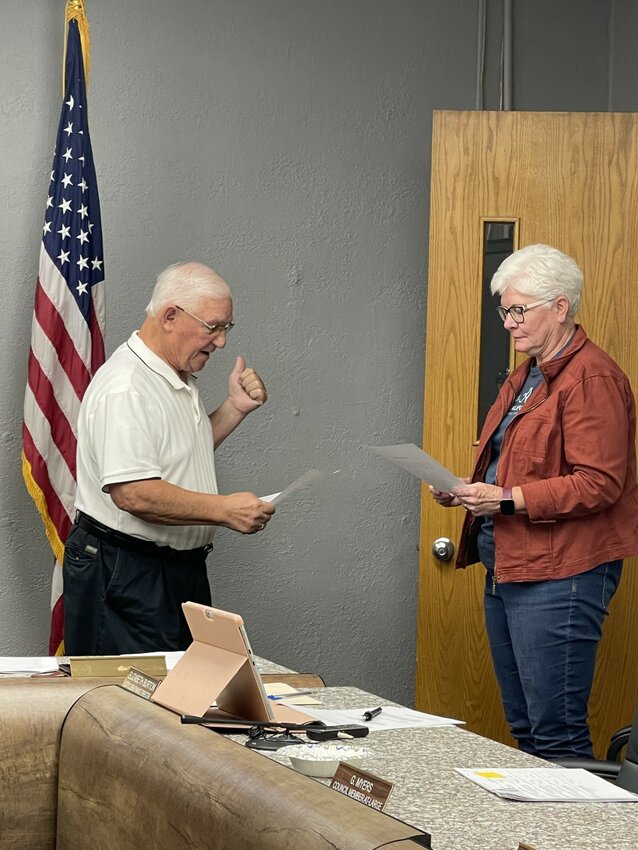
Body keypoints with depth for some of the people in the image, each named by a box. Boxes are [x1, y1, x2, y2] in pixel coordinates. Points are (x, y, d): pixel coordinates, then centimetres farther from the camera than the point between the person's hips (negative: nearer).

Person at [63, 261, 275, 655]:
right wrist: (225, 509, -30)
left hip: (184, 564, 10)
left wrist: (235, 408, 12)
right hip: (126, 574, -10)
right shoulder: (125, 388, -21)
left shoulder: (181, 378, 12)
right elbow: (133, 493, -30)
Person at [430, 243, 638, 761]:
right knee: (523, 729, 12)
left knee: (556, 733, -9)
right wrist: (466, 492, 9)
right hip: (507, 566, 10)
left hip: (558, 576, -10)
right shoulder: (527, 376, 19)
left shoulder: (592, 378, -12)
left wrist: (507, 500, -20)